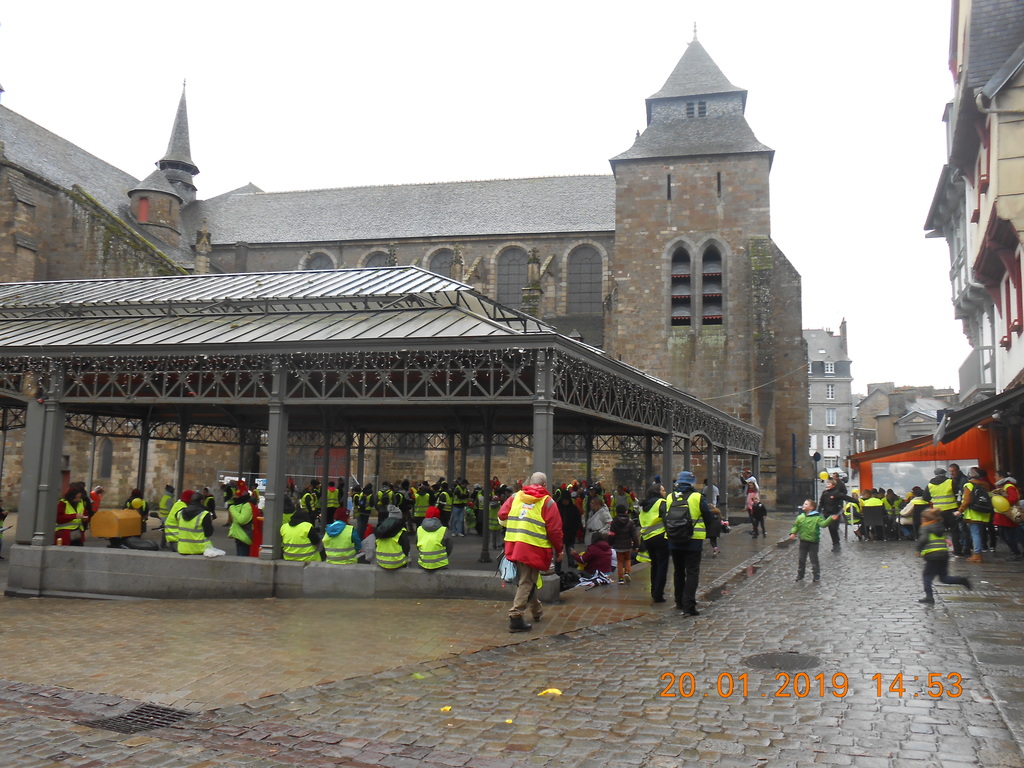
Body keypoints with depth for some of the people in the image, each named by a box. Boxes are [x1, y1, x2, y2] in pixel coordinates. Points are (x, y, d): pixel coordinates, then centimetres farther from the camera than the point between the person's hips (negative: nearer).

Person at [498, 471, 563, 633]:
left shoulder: (515, 496, 10)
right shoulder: (548, 502, -4)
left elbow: (501, 515, 7)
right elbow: (554, 529, -7)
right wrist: (559, 550, 5)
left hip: (513, 545, 6)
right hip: (534, 548, -6)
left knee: (527, 579, 23)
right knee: (527, 582, -1)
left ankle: (537, 610, 40)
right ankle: (516, 618, -8)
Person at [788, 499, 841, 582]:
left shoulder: (817, 517, -10)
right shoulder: (800, 517, 4)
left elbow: (823, 524, -23)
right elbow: (796, 526, 8)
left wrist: (831, 519, -37)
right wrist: (793, 533, -9)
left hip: (813, 542, -4)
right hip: (803, 541, 4)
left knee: (814, 560, 3)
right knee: (802, 560, 13)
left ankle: (816, 576, 13)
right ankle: (800, 576, 23)